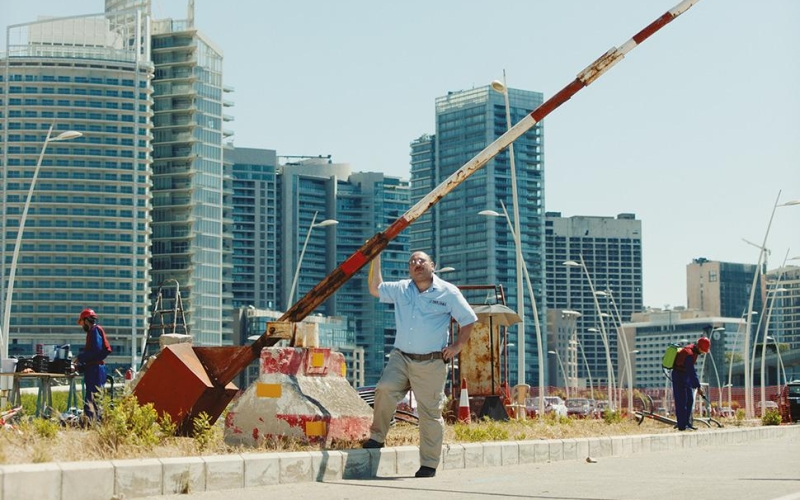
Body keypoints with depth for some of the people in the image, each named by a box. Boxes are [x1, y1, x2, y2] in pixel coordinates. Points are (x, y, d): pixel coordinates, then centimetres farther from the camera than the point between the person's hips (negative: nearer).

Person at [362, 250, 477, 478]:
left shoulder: (448, 292, 1)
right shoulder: (401, 289, 12)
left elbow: (468, 320, 6)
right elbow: (375, 288, 14)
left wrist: (458, 346, -2)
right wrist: (376, 258, 10)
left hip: (431, 364, -3)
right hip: (400, 358, 3)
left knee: (430, 413, 0)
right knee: (385, 389, -24)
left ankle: (429, 465, 7)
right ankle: (377, 437, -10)